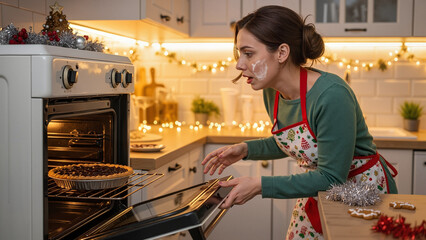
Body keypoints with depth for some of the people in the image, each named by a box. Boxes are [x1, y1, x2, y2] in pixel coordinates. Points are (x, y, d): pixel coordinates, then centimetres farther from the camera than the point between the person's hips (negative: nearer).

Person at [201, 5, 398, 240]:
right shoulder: (273, 92, -8)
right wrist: (246, 149, -6)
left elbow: (331, 179, -29)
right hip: (317, 190, 7)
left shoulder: (331, 95, -32)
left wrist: (260, 185, -30)